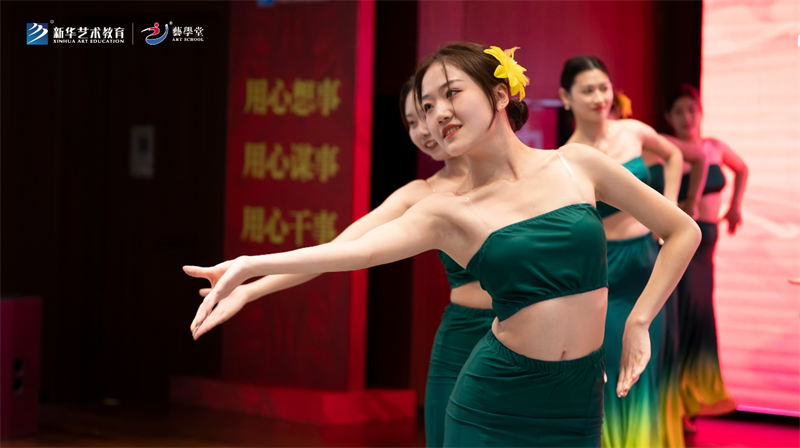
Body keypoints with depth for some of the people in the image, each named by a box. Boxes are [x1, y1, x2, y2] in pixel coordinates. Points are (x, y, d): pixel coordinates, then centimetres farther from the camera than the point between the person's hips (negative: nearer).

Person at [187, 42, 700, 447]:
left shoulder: (576, 165, 1)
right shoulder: (447, 213, -2)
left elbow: (684, 232, 9)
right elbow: (357, 249, -19)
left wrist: (639, 321, 2)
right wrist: (252, 264, -33)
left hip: (578, 405, 1)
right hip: (495, 403, -1)